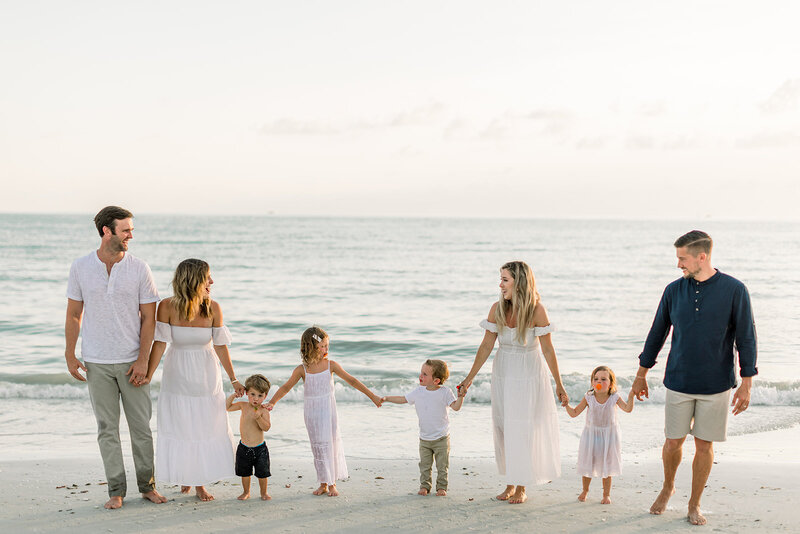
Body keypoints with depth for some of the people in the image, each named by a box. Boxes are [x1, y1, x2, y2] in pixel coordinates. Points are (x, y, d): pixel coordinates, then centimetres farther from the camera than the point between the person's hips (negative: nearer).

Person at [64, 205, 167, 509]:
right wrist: (70, 355, 3)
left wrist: (142, 360, -8)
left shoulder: (139, 269, -3)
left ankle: (147, 485, 18)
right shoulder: (80, 268, 0)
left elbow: (148, 318, -1)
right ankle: (116, 490, 14)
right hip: (97, 363, 0)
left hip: (131, 361, 0)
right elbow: (73, 315, 7)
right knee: (107, 428, 5)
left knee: (141, 426, 4)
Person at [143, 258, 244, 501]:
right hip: (178, 377, -1)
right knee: (179, 427, 8)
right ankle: (185, 476, 31)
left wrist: (233, 379, 0)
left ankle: (200, 484, 18)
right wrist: (148, 376, -17)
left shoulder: (213, 308, -12)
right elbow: (160, 344, -12)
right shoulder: (167, 306, -16)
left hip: (206, 377, 1)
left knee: (206, 428, 5)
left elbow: (220, 346, -4)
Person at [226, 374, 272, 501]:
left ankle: (264, 493, 25)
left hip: (260, 448, -3)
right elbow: (227, 407, 6)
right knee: (245, 472, 14)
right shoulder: (243, 406, -2)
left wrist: (259, 418, -37)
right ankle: (246, 492, 31)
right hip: (244, 447, 3)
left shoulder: (263, 410, -13)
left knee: (262, 472, 6)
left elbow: (266, 427, -20)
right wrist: (234, 395, -8)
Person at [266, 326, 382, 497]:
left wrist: (372, 396, -1)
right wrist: (272, 402, -13)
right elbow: (286, 388, 0)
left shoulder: (331, 365, -7)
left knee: (331, 443, 2)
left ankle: (332, 484, 14)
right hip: (311, 414, 0)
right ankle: (323, 484, 16)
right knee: (318, 447, 6)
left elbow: (352, 381, -2)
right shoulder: (301, 370, -8)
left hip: (328, 412, 0)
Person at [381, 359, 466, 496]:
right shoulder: (418, 392, 1)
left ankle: (441, 487, 15)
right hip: (424, 438, 4)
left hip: (441, 438, -3)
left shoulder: (445, 392, -10)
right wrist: (386, 399, 6)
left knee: (442, 466, 3)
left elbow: (456, 407, -14)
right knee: (425, 465, 7)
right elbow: (403, 399, 11)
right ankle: (424, 486, 19)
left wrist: (461, 395, -28)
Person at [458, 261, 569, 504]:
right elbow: (486, 346, -1)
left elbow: (548, 349, -11)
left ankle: (521, 489, 13)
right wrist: (469, 378, 0)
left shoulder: (536, 310, -16)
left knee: (523, 429, -1)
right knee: (503, 428, 9)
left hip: (529, 376, -4)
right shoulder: (497, 308, -6)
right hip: (503, 374, 4)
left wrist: (559, 384, -6)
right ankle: (510, 483, 24)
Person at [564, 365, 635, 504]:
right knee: (587, 464, 10)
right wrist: (566, 404, -23)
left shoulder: (614, 398, -12)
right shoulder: (588, 398, -11)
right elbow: (574, 413, -7)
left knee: (606, 466, 7)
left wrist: (631, 396, -38)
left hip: (608, 434, -1)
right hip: (591, 434, 1)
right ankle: (585, 491, 32)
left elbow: (628, 409, -24)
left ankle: (606, 494, 22)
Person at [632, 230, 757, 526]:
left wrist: (746, 384, -9)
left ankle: (694, 505, 21)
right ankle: (667, 487, 34)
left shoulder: (734, 290, -7)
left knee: (704, 445, 5)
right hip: (678, 381, 2)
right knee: (673, 441, 6)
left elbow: (746, 338, -4)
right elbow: (657, 333, 9)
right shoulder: (674, 290, 1)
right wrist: (641, 375, 12)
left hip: (716, 385, -2)